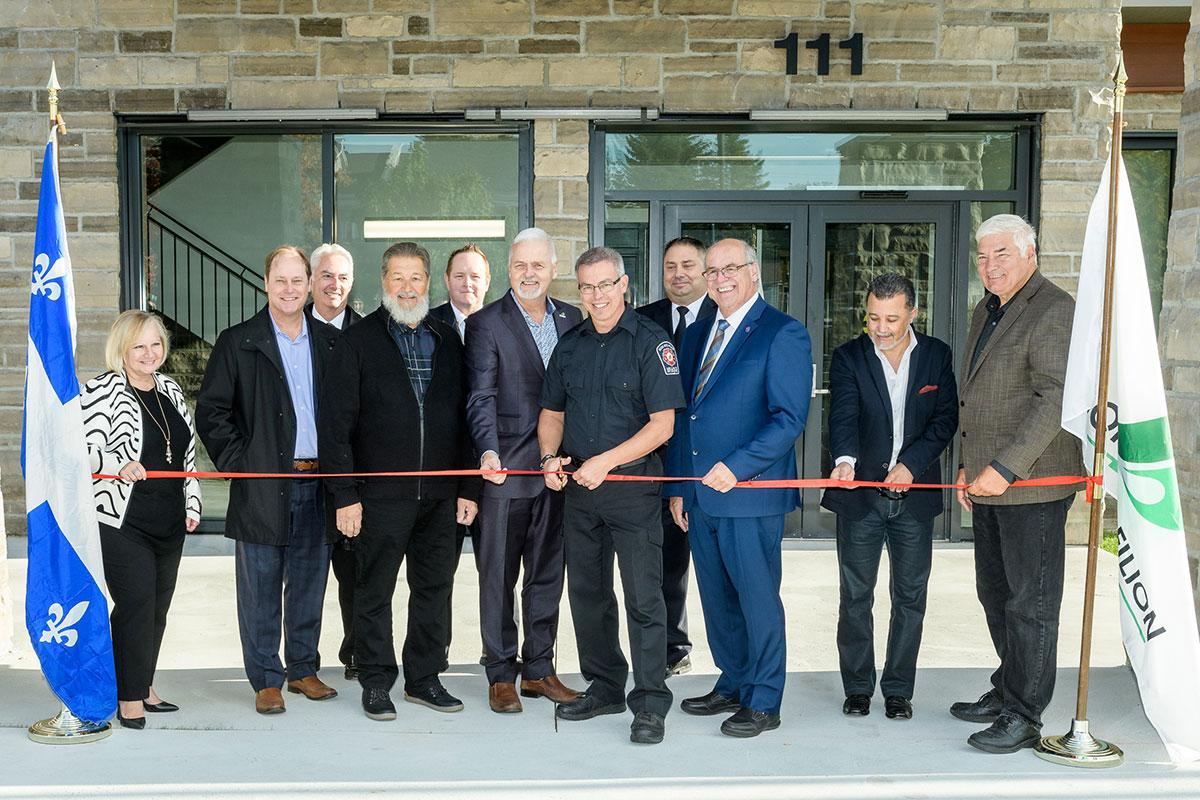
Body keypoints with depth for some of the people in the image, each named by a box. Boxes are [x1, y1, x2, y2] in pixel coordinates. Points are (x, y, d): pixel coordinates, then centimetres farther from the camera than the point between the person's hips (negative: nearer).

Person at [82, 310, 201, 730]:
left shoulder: (171, 390, 13)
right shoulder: (102, 392, -8)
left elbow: (188, 451, 19)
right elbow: (84, 450, -13)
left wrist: (191, 504, 15)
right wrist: (119, 466, -31)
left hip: (169, 523, 7)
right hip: (122, 522, -7)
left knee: (157, 607, 12)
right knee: (135, 604, -9)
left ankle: (144, 687, 24)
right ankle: (130, 699, 2)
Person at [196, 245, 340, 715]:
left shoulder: (329, 342, 10)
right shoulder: (237, 343, 0)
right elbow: (210, 412, -1)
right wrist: (236, 463, -7)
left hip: (317, 483, 3)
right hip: (262, 486, -3)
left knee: (309, 584, 11)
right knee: (261, 589, 1)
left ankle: (302, 669, 23)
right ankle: (266, 680, 10)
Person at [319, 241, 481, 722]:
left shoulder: (448, 341, 10)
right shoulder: (359, 342, -1)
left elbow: (464, 420, 12)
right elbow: (336, 424, -4)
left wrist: (468, 488, 6)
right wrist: (345, 495, -10)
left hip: (440, 496, 4)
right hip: (380, 496, -3)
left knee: (434, 588, 10)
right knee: (375, 592, 4)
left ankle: (424, 678, 23)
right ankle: (376, 683, 17)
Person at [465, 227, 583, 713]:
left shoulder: (572, 320, 9)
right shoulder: (486, 323, -4)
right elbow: (481, 398, -10)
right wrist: (488, 451, -25)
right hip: (506, 469, -4)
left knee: (547, 574, 12)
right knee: (499, 577, 3)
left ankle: (539, 669, 23)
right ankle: (501, 676, 13)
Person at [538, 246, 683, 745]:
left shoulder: (650, 343, -7)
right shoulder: (570, 345, 10)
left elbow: (662, 424, -12)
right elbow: (552, 412, 18)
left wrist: (606, 461, -18)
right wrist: (550, 458, -1)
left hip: (633, 485, -6)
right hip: (579, 489, 6)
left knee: (643, 597, -5)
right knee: (587, 593, 13)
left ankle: (651, 704, 3)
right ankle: (604, 688, 27)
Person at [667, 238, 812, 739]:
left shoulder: (783, 334, -6)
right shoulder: (696, 337, 16)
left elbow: (789, 418, -13)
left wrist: (736, 467, -19)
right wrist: (676, 487, 12)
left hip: (750, 494, -7)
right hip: (700, 493, 7)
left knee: (757, 598, 1)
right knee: (717, 598, 14)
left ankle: (763, 703, 11)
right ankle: (733, 685, 28)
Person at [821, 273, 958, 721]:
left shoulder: (937, 356, 3)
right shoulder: (849, 357, -2)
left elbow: (946, 418, -1)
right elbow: (843, 415, -16)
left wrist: (911, 463, -15)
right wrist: (845, 460, -35)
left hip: (915, 495, 1)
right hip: (861, 494, -1)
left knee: (910, 597, 8)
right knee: (855, 596, 5)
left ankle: (898, 690, 19)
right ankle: (857, 688, 18)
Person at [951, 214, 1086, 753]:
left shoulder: (1055, 311, -13)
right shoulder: (986, 312, 17)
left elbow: (1055, 399, -21)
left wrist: (1005, 468, -23)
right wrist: (968, 465, 18)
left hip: (1032, 484, -9)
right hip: (988, 483, 9)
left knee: (1030, 602, -1)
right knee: (995, 592, 16)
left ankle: (1023, 717, 7)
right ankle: (1007, 691, 30)